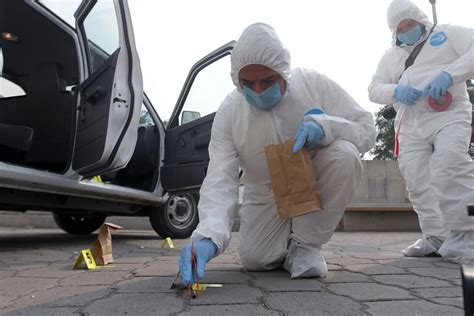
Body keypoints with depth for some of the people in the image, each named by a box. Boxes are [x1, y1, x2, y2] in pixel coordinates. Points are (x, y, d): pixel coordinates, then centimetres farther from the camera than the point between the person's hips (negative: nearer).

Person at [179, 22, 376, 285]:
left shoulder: (315, 84, -17)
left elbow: (367, 129, -13)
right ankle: (288, 240, 19)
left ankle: (306, 244, -13)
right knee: (253, 258, -18)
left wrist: (323, 125, -35)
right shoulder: (228, 112, -18)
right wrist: (208, 236, -43)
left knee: (344, 154, -30)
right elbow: (220, 181, -25)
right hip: (267, 198, 1)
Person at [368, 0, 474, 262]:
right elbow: (374, 90, 11)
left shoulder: (448, 34, 12)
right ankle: (436, 236, 7)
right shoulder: (390, 56, 22)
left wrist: (449, 75, -20)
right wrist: (396, 91, -12)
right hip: (410, 126, 4)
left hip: (449, 115, -4)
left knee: (449, 166, -27)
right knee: (418, 182, -3)